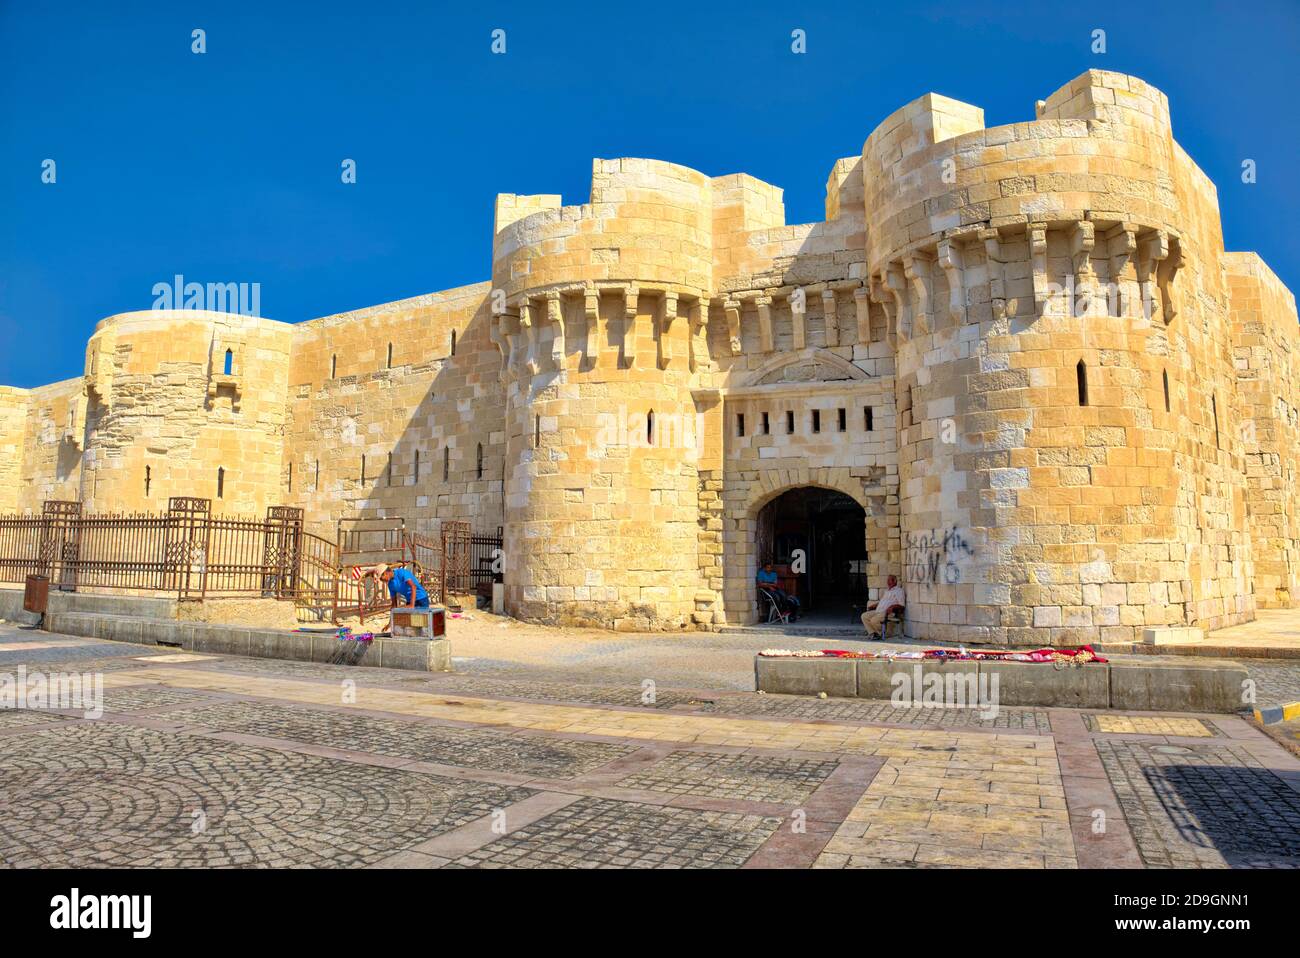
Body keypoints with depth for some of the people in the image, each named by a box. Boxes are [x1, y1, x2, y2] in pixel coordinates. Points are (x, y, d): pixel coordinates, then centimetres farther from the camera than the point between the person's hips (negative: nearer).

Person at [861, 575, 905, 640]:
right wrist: (872, 605, 17)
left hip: (887, 612, -9)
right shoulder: (887, 591, 28)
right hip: (878, 611, 9)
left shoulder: (898, 590, 0)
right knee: (864, 616, -7)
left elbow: (901, 605, -8)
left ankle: (880, 634, -6)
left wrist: (892, 606, -24)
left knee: (874, 620, -31)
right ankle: (872, 633, -13)